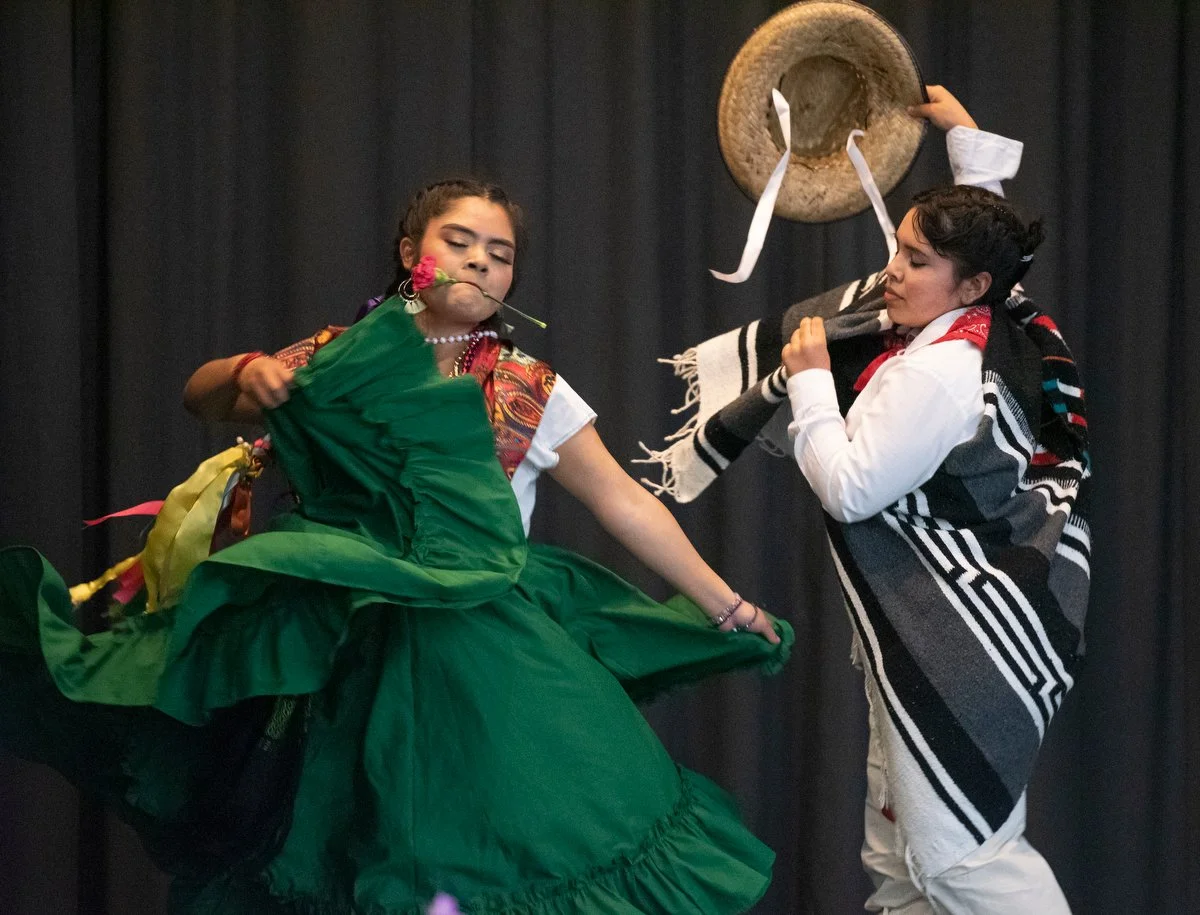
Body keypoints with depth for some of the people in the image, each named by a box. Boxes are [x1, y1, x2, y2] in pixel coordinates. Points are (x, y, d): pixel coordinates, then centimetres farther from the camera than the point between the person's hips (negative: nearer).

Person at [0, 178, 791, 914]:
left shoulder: (531, 393, 3)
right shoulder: (348, 359, 6)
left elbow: (628, 506, 3)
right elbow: (201, 395, 13)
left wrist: (729, 610, 2)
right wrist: (248, 372, -10)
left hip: (481, 658, -1)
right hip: (348, 653, 1)